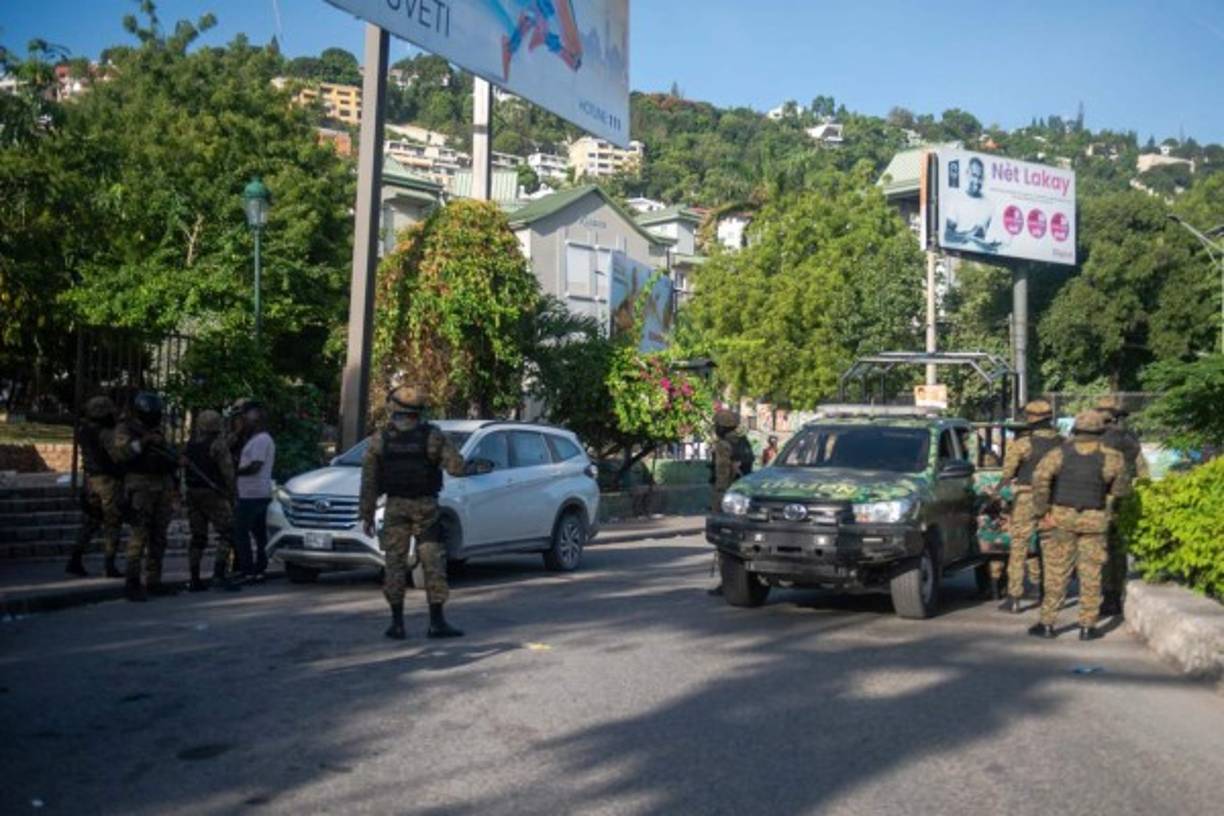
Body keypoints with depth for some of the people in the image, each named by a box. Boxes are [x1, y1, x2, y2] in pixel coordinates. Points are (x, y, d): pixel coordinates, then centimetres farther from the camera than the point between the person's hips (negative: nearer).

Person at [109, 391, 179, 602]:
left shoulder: (157, 430, 19)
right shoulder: (125, 429, -1)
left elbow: (170, 455, 27)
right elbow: (117, 453, -18)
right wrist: (141, 443, -25)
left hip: (163, 488, 7)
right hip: (140, 487, -7)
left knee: (158, 537, 7)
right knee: (140, 535, -13)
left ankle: (154, 582, 12)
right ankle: (132, 583, -11)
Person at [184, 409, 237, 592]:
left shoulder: (191, 443, 12)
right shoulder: (218, 443, -9)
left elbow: (185, 470, 12)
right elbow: (227, 472, -10)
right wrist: (230, 495, -1)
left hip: (192, 494, 7)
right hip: (213, 495, -7)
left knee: (197, 537, 10)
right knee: (226, 533, -3)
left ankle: (194, 579, 8)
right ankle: (219, 573, -17)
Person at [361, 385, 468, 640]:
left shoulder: (380, 439, -1)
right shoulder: (433, 436, -5)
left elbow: (368, 481, -1)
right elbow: (456, 467, -12)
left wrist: (367, 515, 5)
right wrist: (439, 458, 9)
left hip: (395, 507, 1)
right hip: (426, 506, -1)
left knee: (395, 563, 7)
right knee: (433, 562, 3)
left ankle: (397, 623, 8)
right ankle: (437, 622, 1)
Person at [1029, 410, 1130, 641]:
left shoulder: (1060, 453, -1)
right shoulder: (1111, 458, -1)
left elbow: (1040, 477, -15)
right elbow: (1121, 489, 9)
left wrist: (1042, 510, -10)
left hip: (1061, 518, 0)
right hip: (1094, 521, 0)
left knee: (1056, 572, 5)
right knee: (1091, 574, 7)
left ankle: (1047, 623, 8)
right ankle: (1087, 626, 10)